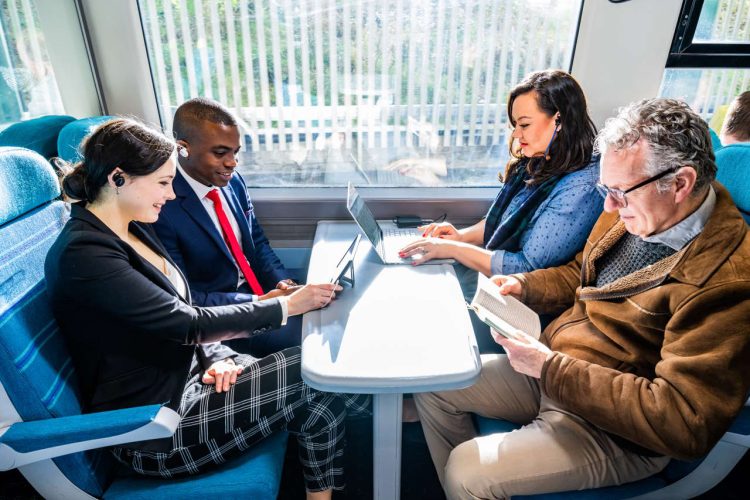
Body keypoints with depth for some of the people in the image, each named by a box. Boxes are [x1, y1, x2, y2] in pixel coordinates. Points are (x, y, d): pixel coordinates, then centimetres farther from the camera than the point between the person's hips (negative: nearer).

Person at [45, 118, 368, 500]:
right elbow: (187, 322, -24)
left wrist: (217, 356, -6)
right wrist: (287, 306, -19)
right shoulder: (84, 255, -22)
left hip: (187, 372, 8)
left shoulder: (132, 228, 6)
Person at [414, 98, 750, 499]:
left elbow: (685, 423, -27)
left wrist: (551, 370, -26)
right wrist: (522, 286, -4)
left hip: (611, 427, -7)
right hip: (552, 370, 8)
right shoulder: (633, 212, -1)